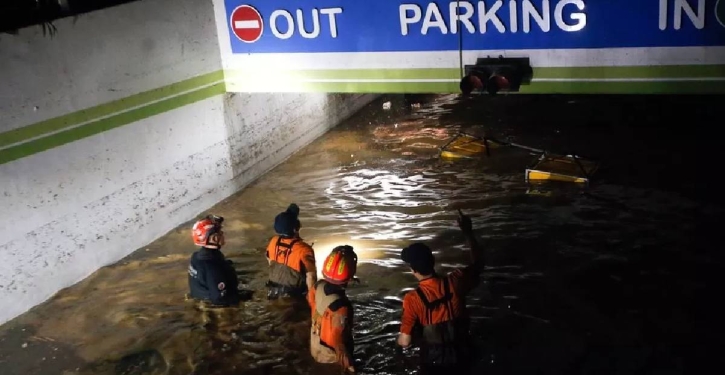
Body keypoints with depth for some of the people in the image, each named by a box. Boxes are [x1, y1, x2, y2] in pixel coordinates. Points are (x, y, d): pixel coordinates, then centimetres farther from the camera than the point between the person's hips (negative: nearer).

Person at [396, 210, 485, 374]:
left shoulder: (413, 299, -23)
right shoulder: (455, 282, -16)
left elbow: (405, 341, -19)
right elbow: (478, 263, 5)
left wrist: (400, 337, 4)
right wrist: (468, 232, 9)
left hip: (433, 361, -3)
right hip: (460, 356, 3)